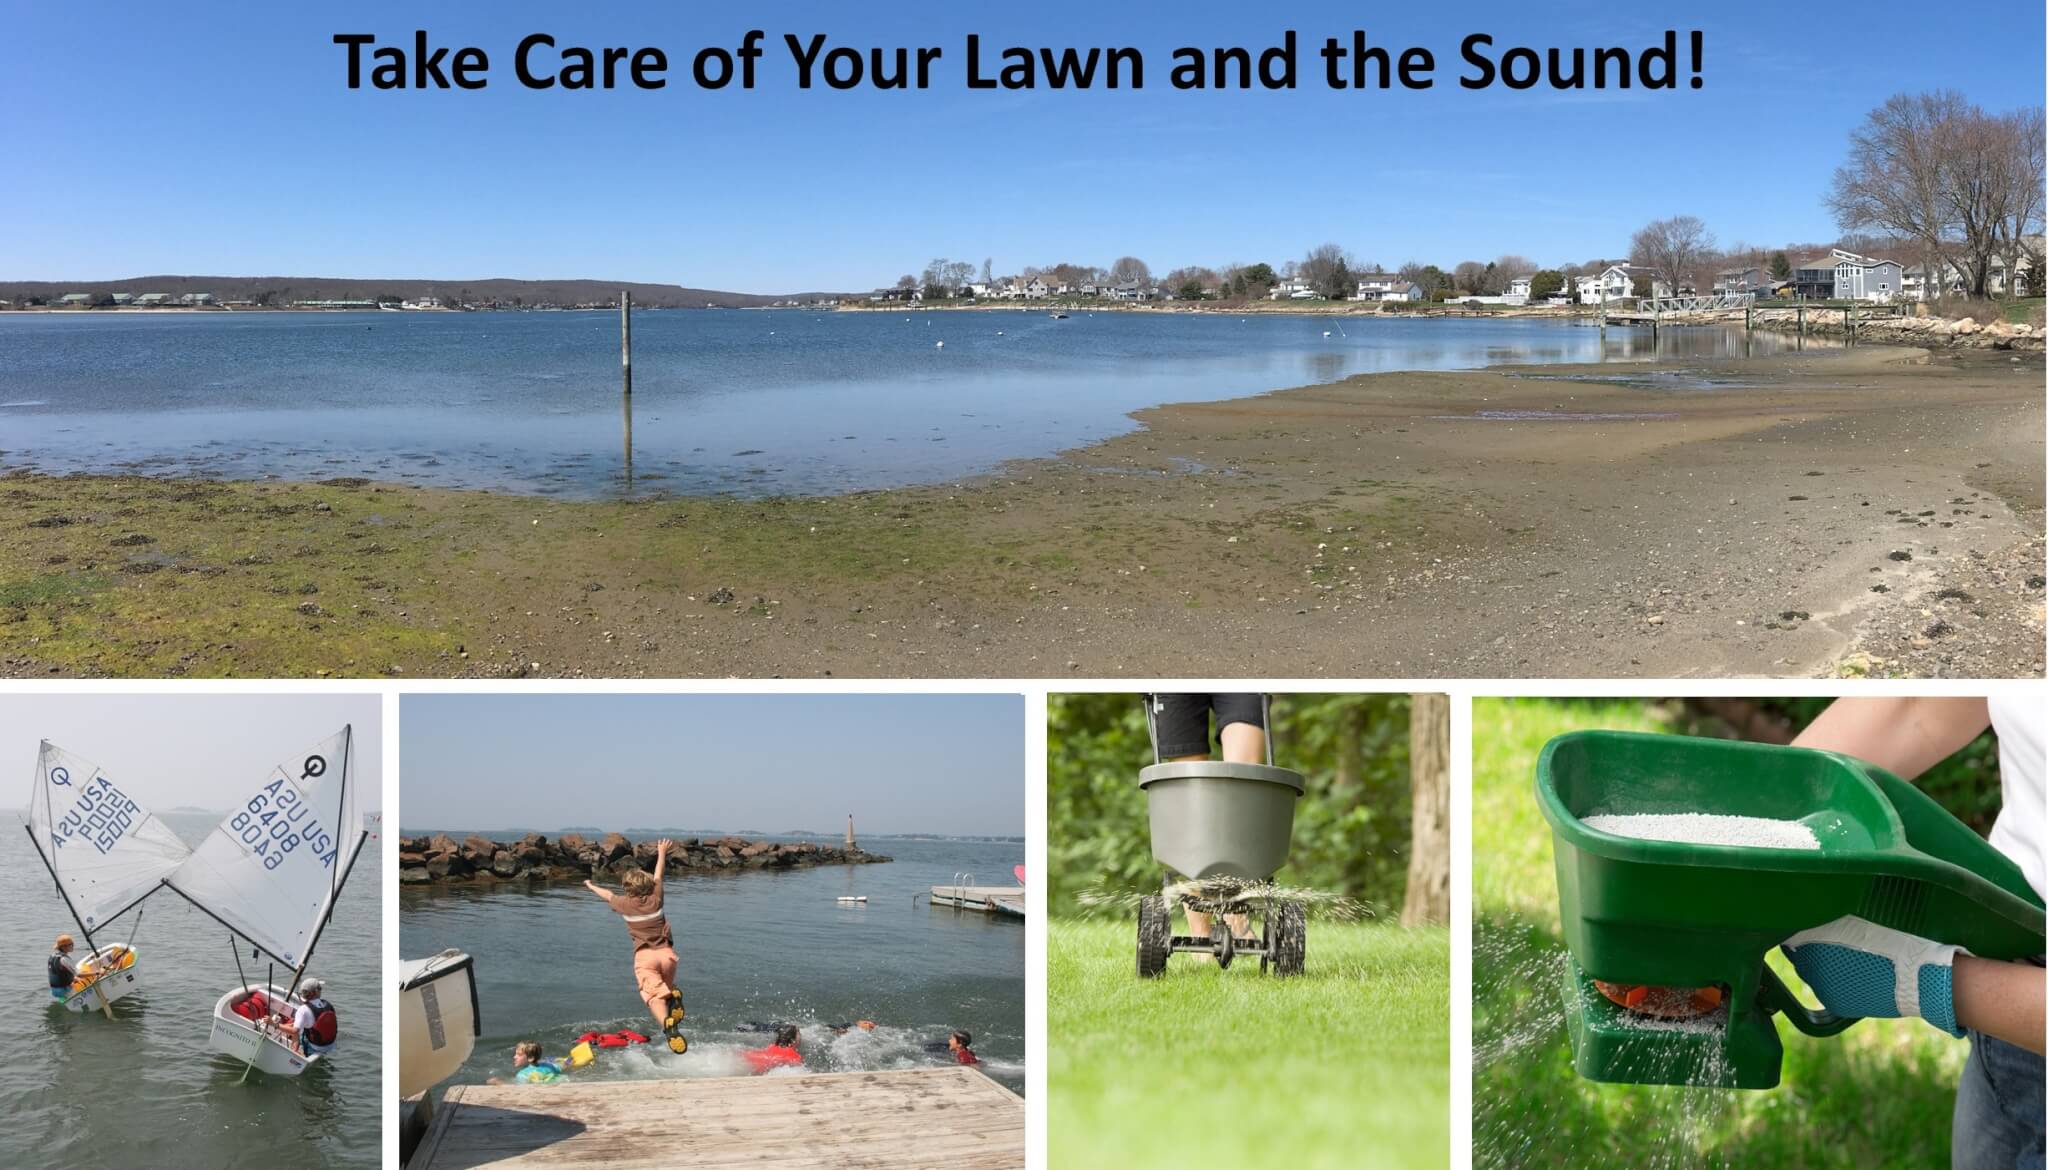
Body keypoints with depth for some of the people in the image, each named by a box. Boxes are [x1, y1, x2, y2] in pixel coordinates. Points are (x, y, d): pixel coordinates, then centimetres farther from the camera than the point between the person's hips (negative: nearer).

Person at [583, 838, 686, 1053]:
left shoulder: (625, 904, 3)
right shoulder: (655, 899, 6)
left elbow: (607, 894, 24)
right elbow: (658, 876, 23)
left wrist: (591, 886, 45)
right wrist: (662, 853, 40)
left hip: (644, 956, -3)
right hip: (666, 953, 3)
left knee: (654, 996, -17)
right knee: (667, 987, 24)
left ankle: (668, 1025, -45)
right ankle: (674, 997, -13)